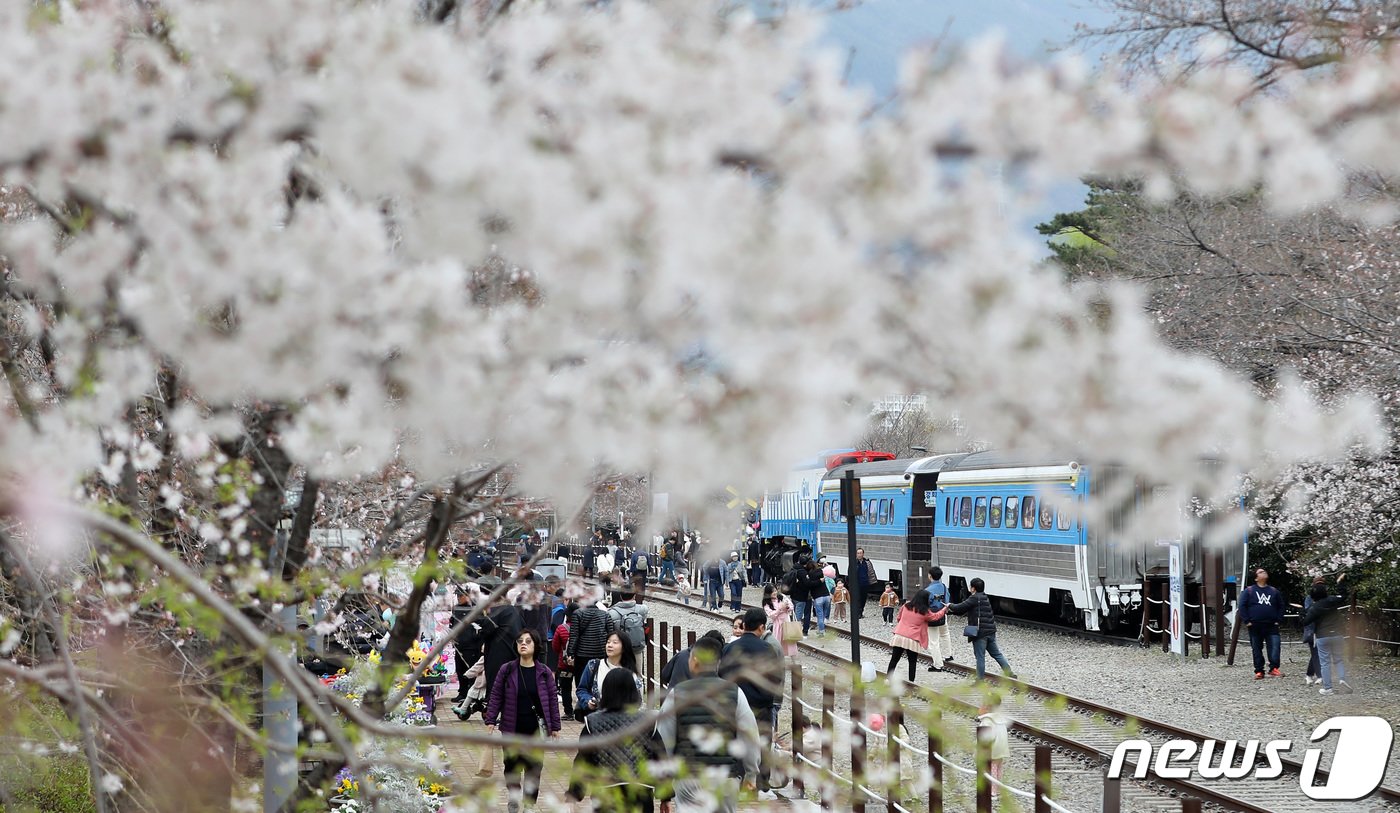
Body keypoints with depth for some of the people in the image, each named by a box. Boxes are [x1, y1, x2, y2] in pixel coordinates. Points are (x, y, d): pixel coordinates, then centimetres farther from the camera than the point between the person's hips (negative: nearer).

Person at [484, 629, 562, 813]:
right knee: (512, 766, 9)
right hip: (512, 728, 0)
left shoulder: (544, 672, -2)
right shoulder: (507, 670, -3)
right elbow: (496, 696, 0)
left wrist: (555, 726, 3)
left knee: (534, 767, 5)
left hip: (536, 729, 0)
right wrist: (490, 721, -6)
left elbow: (553, 699, 3)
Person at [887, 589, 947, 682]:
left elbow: (899, 618, 16)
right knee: (912, 662, 10)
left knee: (894, 659, 10)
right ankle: (911, 682, 10)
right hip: (912, 640, -3)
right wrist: (944, 610, 30)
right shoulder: (924, 612, -4)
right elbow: (935, 616, 15)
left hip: (899, 636, 3)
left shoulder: (906, 606, 4)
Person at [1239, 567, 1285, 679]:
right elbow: (1242, 606, 0)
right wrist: (1247, 621, -8)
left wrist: (1278, 620, 6)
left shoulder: (1274, 591, 13)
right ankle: (1259, 671, 11)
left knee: (1275, 647, -13)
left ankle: (1273, 668, -10)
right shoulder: (1249, 591, 4)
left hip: (1271, 626, 2)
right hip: (1255, 627, -2)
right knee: (1257, 649, 4)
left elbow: (1281, 606, 18)